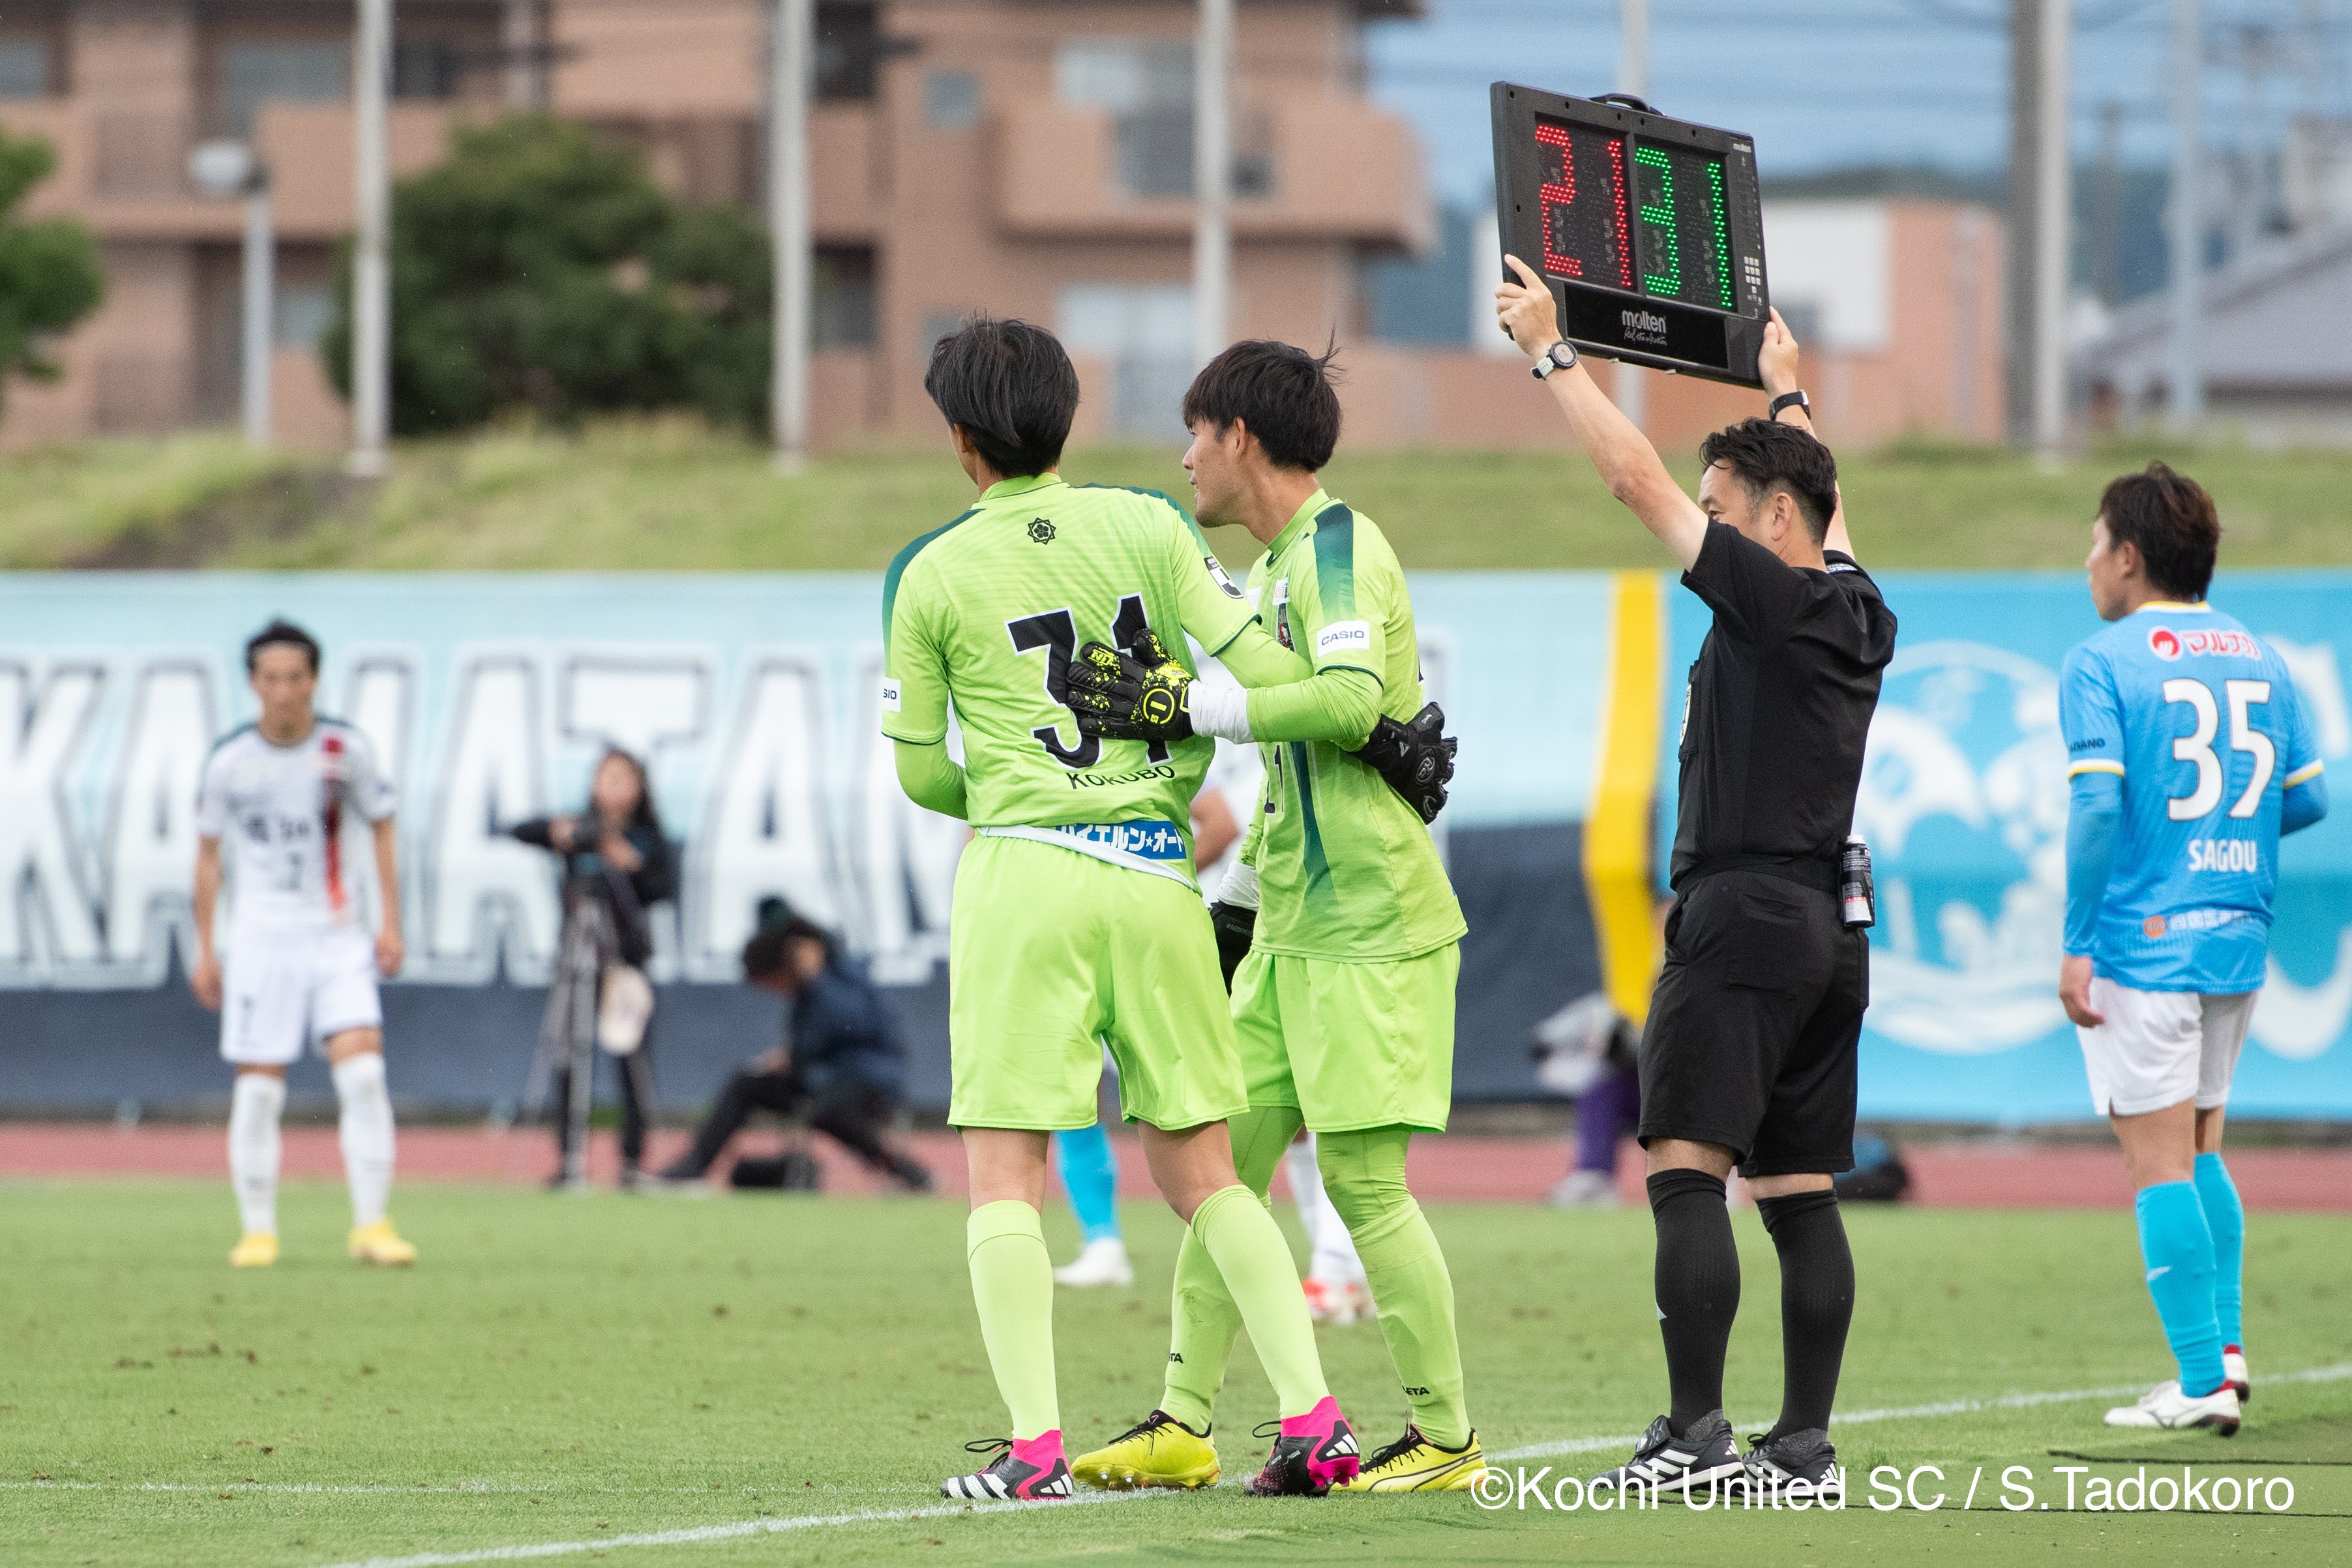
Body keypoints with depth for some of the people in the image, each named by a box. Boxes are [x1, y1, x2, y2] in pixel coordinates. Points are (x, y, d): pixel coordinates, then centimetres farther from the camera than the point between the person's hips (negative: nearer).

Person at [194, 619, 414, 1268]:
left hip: (337, 936, 0)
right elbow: (208, 852, 7)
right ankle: (258, 1231, 10)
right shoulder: (230, 761, -4)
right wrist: (205, 951, 6)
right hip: (261, 940, 0)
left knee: (363, 1070, -13)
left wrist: (391, 922, 1)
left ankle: (371, 1224, -9)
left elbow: (381, 826, 9)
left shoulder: (346, 748, -3)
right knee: (258, 1089, -2)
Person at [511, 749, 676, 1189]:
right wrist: (555, 830, -24)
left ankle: (633, 1161, 5)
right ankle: (567, 1160, 0)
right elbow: (521, 831, -6)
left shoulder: (649, 839, 7)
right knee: (565, 1059, -6)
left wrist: (631, 864, -19)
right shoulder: (579, 831, 6)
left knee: (634, 1061, -2)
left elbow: (666, 888, -4)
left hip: (627, 956, 0)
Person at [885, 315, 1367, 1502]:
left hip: (1019, 870, -3)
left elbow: (921, 773, 8)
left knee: (1003, 1175, 0)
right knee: (1199, 1170, 11)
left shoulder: (930, 576, 0)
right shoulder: (1147, 527, 5)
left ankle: (1033, 1446, -11)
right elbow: (1277, 677, -2)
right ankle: (1314, 1418, 2)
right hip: (1154, 871, 3)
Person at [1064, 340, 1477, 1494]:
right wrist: (1235, 901, 25)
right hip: (1292, 926, 10)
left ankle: (1446, 1438, 1)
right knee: (1224, 1161, 7)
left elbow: (1349, 700, -29)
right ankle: (1183, 1422, 10)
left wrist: (1181, 704, -28)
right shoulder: (1279, 565, 19)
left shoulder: (1339, 546, -11)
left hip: (1368, 923, -10)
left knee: (1363, 1177, -7)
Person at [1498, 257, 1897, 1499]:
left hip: (1741, 919, -8)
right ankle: (1805, 1443, 3)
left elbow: (1637, 478, -10)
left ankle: (1695, 1435, -15)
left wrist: (1551, 350, -1)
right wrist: (1785, 389, 48)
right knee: (1798, 1191, 6)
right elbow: (1825, 504, 33)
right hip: (1830, 928, 8)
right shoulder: (1859, 614, 11)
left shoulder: (1771, 600, -10)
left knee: (1686, 1170, -9)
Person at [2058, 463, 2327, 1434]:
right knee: (2199, 1153, 21)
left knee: (2161, 1164, -2)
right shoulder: (2259, 660, 10)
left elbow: (2096, 806, -17)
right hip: (2237, 944, 6)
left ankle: (2203, 1381, -5)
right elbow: (2307, 797, 10)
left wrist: (2077, 943, -12)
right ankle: (2226, 1345, 13)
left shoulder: (2100, 665, -8)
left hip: (2140, 944, -6)